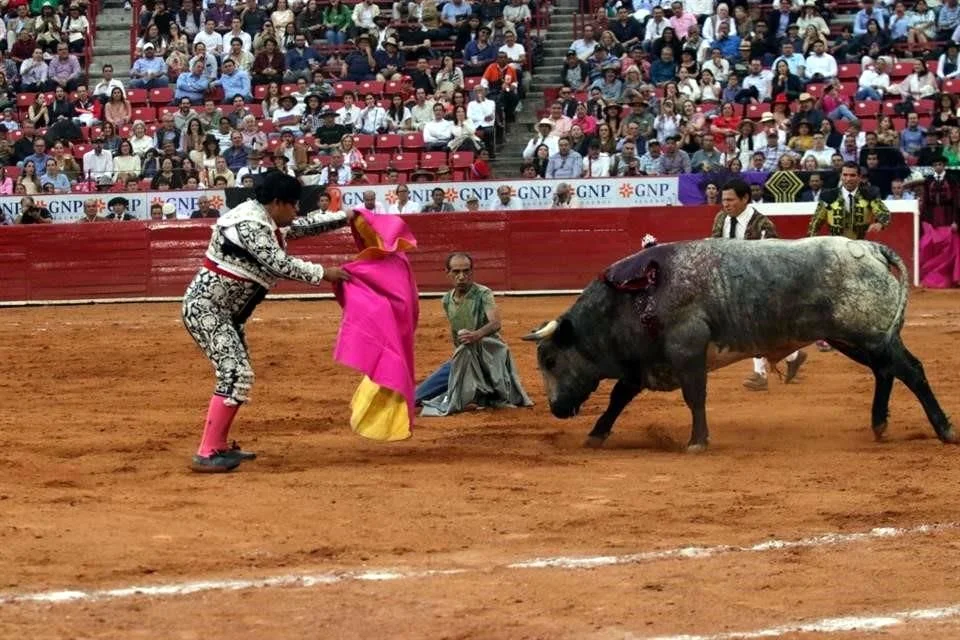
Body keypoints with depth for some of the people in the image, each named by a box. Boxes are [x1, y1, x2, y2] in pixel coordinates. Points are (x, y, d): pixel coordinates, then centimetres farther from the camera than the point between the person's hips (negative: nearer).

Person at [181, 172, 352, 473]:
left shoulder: (266, 220, 10)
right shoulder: (249, 224, -21)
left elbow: (304, 226, 25)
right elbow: (280, 264, -25)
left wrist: (344, 217, 24)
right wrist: (322, 273, -18)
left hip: (225, 312, 11)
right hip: (205, 308, -11)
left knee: (238, 374, 15)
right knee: (235, 374, -17)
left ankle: (218, 447, 24)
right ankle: (206, 455, -17)